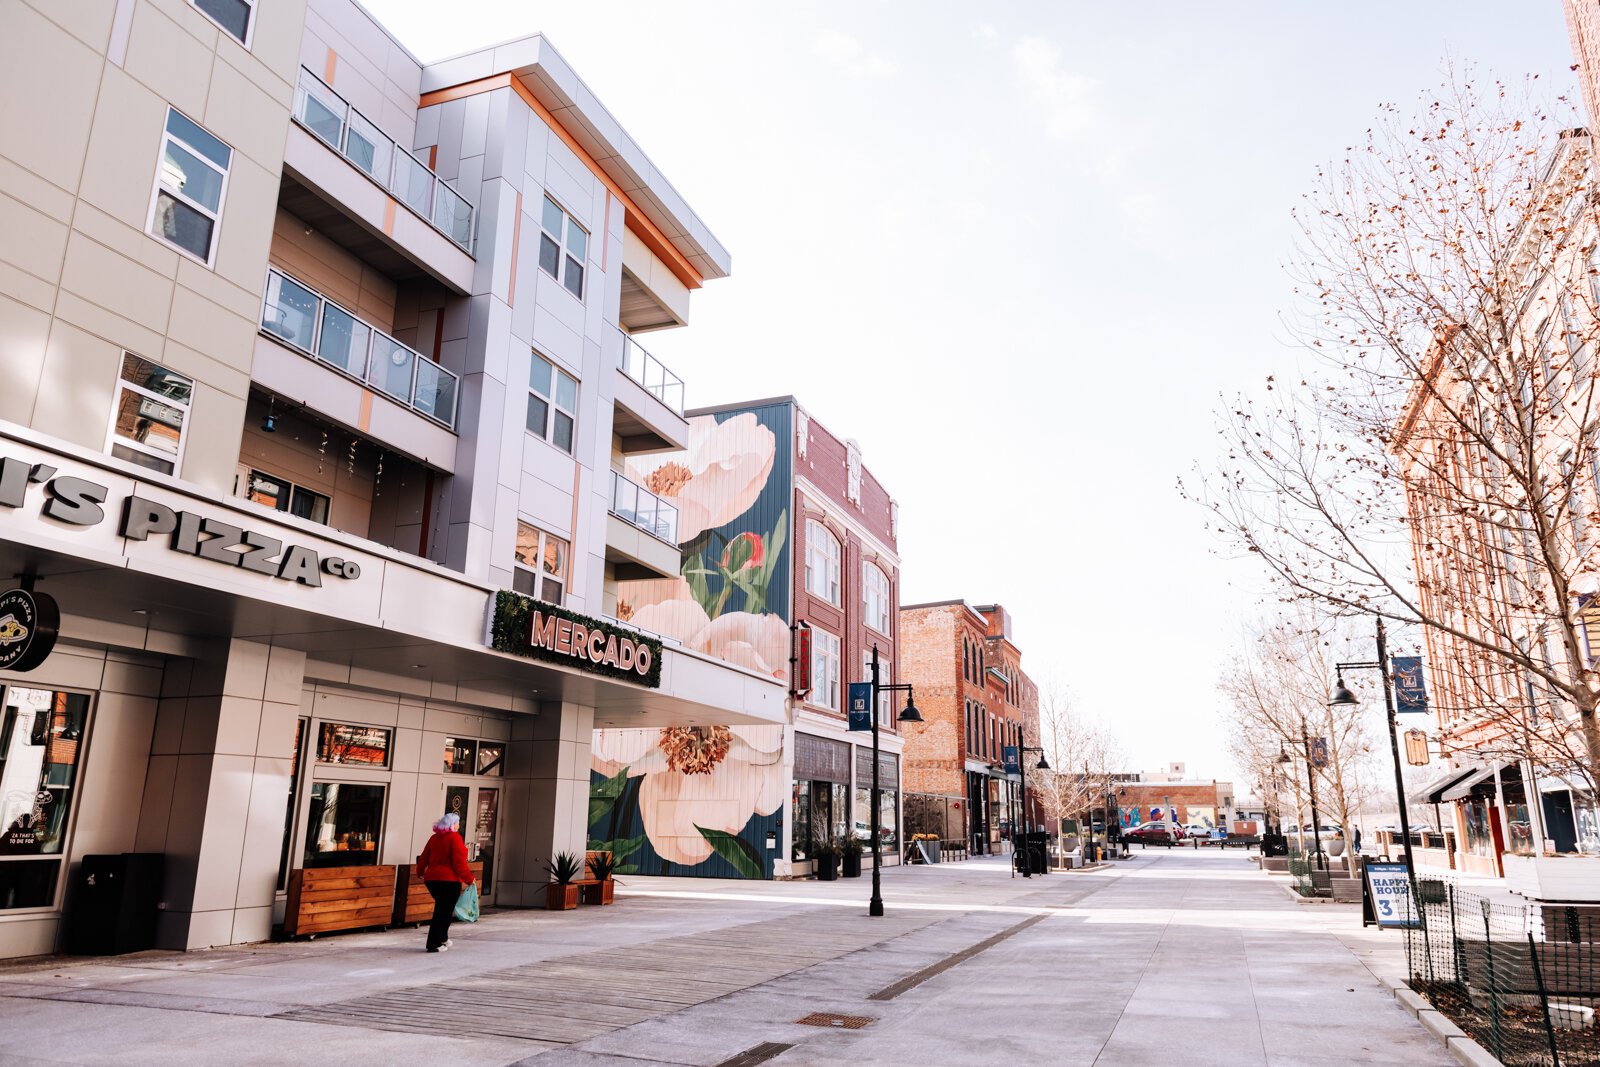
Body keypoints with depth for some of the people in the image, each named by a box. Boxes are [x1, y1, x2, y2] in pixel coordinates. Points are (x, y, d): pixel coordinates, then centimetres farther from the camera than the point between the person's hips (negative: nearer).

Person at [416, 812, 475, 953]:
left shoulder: (434, 838, 11)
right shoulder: (455, 838, -10)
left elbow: (424, 857, 18)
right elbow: (459, 862, -13)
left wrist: (420, 872, 35)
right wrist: (469, 878, -4)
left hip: (431, 878, 7)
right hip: (449, 880, -7)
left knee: (441, 909, 21)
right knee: (444, 911, 0)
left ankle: (442, 938, 27)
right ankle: (434, 944, -1)